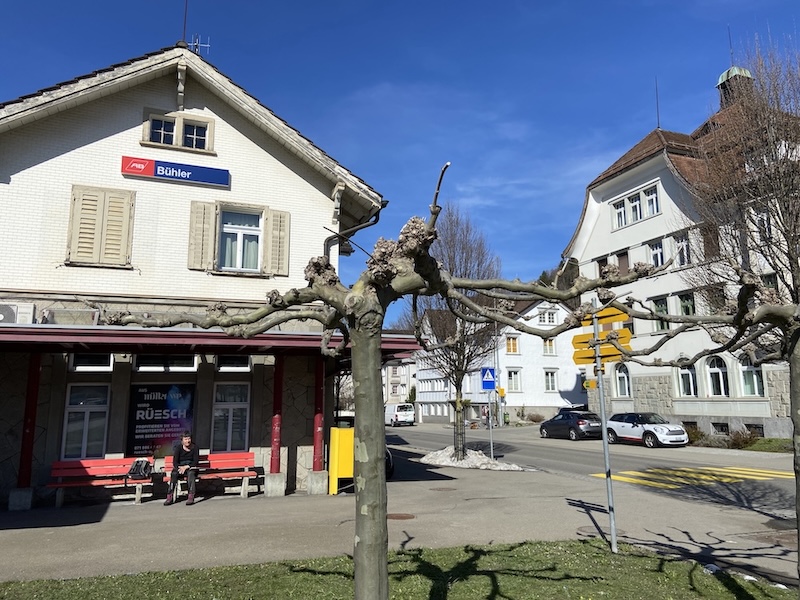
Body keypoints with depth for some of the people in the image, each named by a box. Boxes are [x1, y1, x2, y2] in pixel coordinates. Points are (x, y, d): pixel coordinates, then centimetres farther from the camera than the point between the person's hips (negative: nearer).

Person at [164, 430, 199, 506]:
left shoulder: (195, 447, -2)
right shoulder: (178, 447, 2)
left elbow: (196, 461, -6)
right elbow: (175, 462, -3)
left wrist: (186, 467, -19)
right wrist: (180, 467, -23)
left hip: (191, 467, -2)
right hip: (180, 467, 2)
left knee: (191, 473, -36)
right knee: (174, 474, -30)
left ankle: (191, 496, -42)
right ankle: (170, 497, -31)